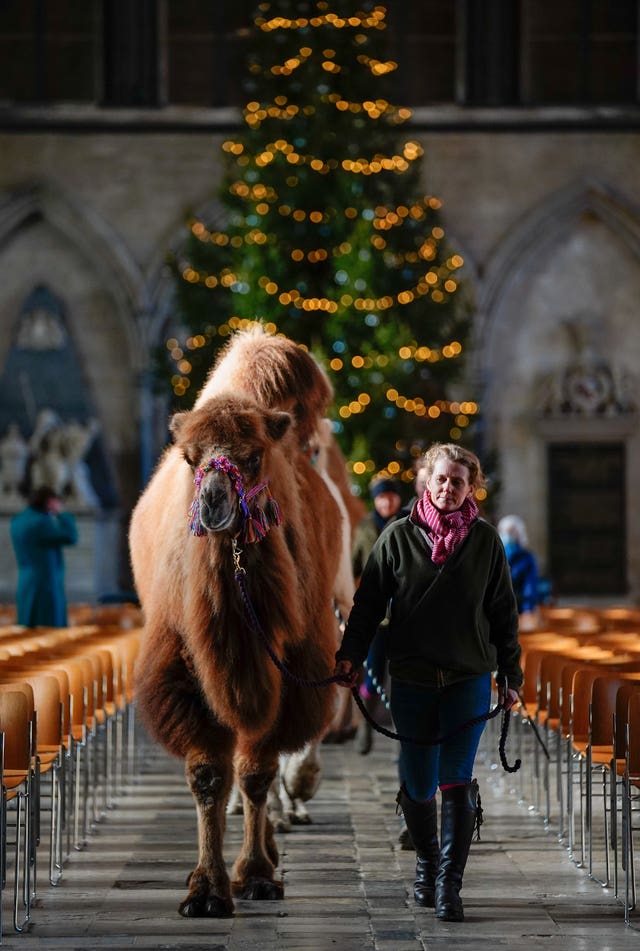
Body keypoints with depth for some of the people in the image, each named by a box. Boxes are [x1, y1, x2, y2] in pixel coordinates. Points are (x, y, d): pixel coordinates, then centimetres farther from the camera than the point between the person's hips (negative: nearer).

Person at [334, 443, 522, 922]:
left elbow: (504, 613, 9)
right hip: (412, 679, 1)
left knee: (457, 779, -11)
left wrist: (511, 676, 8)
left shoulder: (485, 540, 4)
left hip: (470, 676, -1)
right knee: (417, 783, 6)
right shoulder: (399, 537, 3)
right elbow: (369, 601, 6)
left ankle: (449, 884, -7)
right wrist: (350, 654, -4)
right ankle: (427, 864, 30)